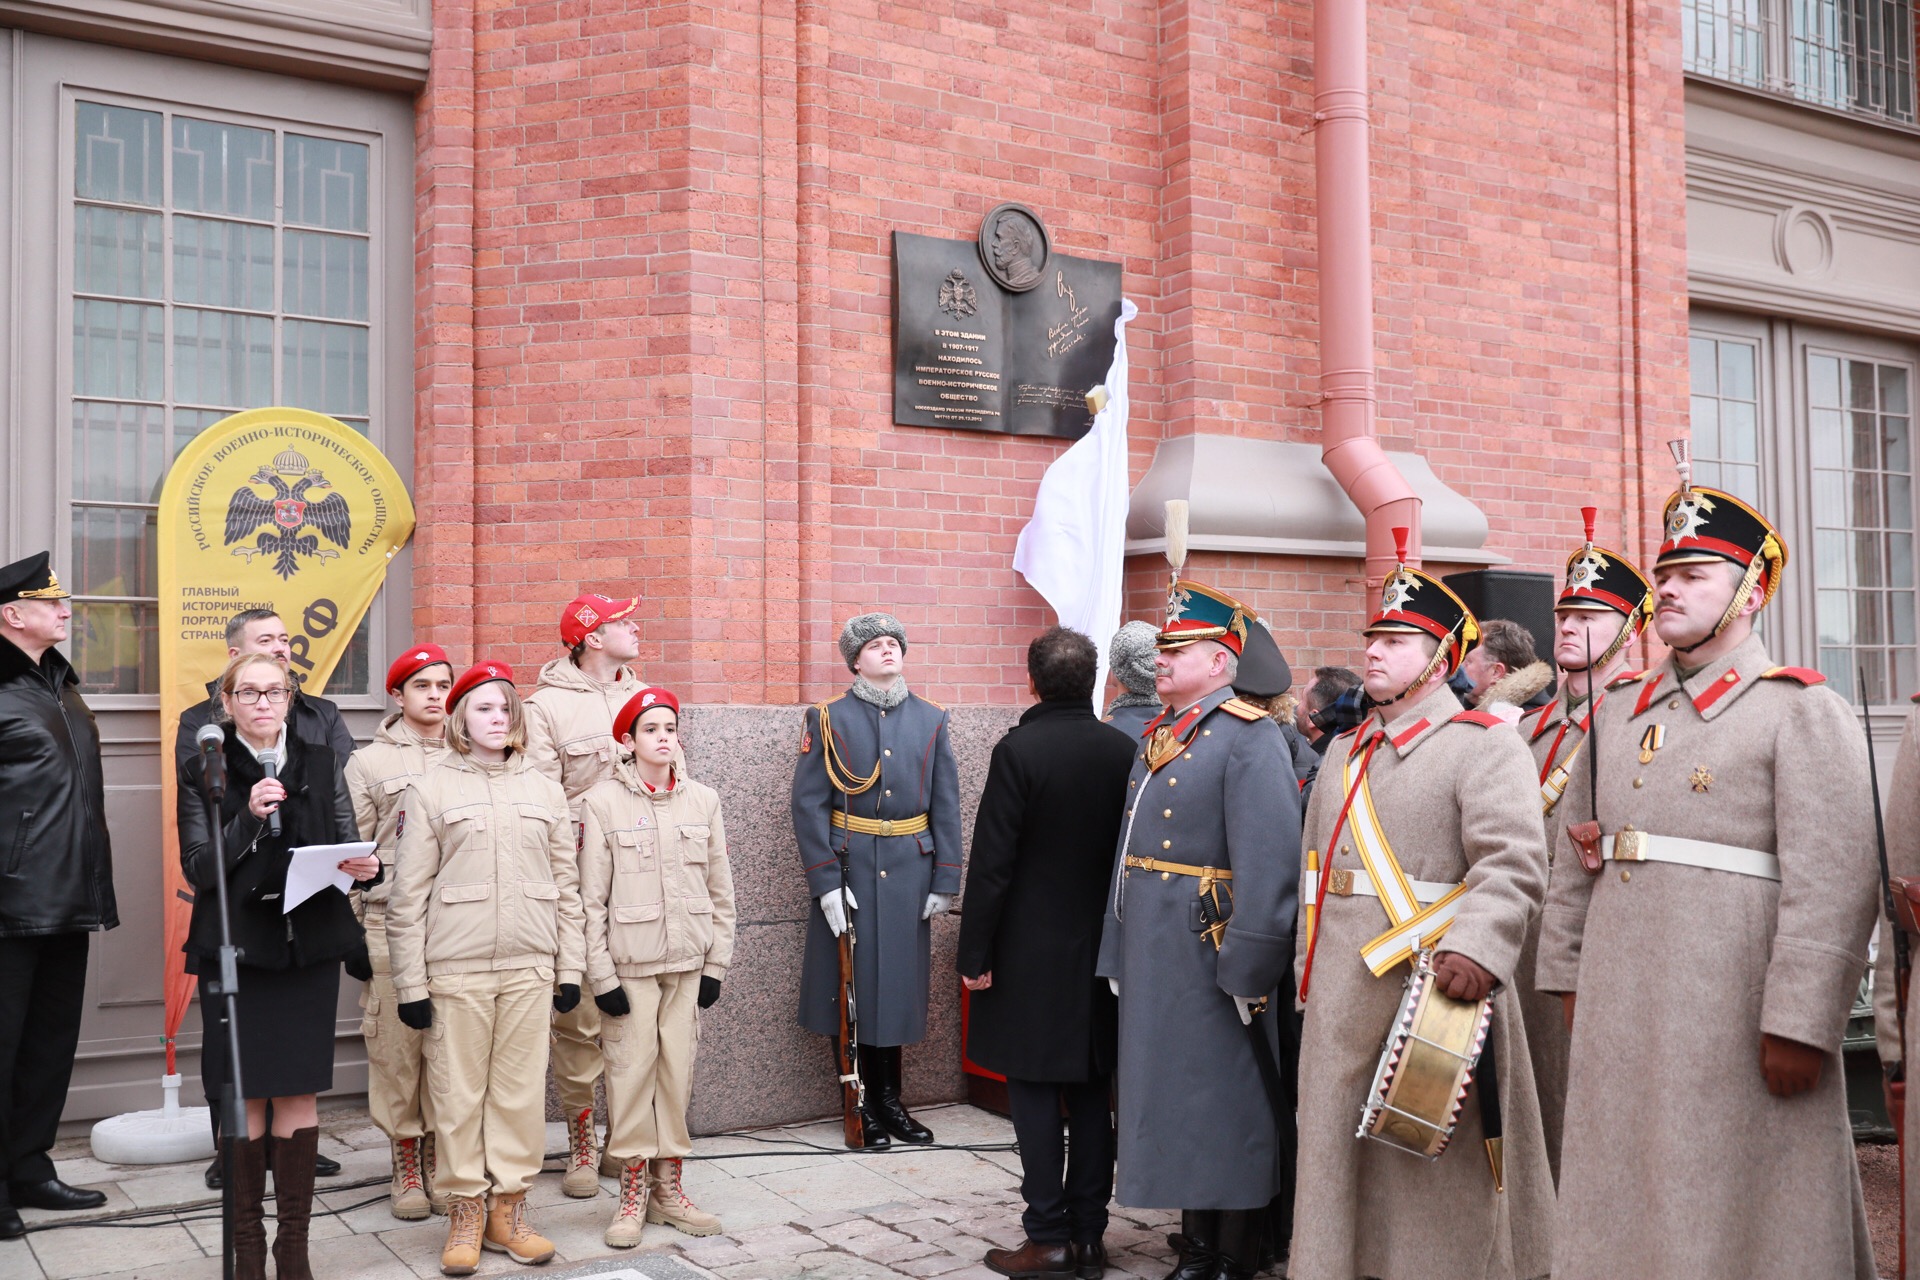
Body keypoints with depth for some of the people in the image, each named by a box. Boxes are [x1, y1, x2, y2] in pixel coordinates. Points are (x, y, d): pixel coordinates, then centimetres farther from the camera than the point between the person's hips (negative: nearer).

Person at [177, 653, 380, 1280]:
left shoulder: (322, 764, 8)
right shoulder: (204, 773, 1)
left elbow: (348, 847, 9)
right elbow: (199, 869, -5)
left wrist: (365, 867, -13)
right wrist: (249, 818, -19)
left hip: (309, 949, 2)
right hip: (235, 950, -2)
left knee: (300, 1095, 5)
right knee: (245, 1098, 2)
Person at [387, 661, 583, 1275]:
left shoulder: (544, 791, 10)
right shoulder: (430, 790, 2)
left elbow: (566, 885, 12)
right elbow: (407, 895, -1)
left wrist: (569, 967, 8)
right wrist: (411, 982, -4)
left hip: (529, 967, 3)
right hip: (455, 968, -2)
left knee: (521, 1088, 5)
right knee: (458, 1092, 2)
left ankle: (508, 1208, 17)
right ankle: (465, 1212, 15)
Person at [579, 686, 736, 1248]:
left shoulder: (703, 801, 5)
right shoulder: (602, 802, -4)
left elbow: (720, 890, 9)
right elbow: (591, 897, -5)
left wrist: (716, 964, 5)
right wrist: (601, 975, -9)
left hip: (688, 963, 3)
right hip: (629, 964, -3)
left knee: (678, 1070, 7)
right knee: (631, 1071, -1)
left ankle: (669, 1187, 20)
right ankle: (633, 1192, 12)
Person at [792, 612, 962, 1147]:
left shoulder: (931, 719, 8)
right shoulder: (829, 719, -1)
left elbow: (946, 805, 8)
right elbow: (809, 803, -5)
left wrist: (945, 880, 2)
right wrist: (824, 880, -12)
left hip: (908, 870, 3)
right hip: (848, 868, -2)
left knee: (899, 981, 9)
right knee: (850, 982, 3)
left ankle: (890, 1099, 22)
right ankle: (861, 1105, 16)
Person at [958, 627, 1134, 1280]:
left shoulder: (1019, 751, -14)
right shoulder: (1124, 750, 0)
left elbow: (992, 862, -14)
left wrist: (975, 953, -8)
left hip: (1031, 954, -5)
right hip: (1103, 950, 5)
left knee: (1036, 1096, 3)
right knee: (1091, 1096, 11)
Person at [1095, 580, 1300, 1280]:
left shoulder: (1249, 737, -13)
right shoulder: (1155, 738, 14)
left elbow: (1271, 860, -20)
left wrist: (1247, 967, -21)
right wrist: (1117, 951, 13)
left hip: (1208, 957, -8)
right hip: (1150, 953, 8)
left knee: (1225, 1104, 3)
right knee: (1171, 1099, 15)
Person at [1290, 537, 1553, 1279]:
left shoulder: (1484, 746, -7)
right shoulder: (1343, 752, 17)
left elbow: (1513, 861, -21)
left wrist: (1477, 946, -36)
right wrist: (1310, 968, 19)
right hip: (1340, 1003, 7)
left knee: (1436, 1173, 3)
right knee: (1339, 1158, 14)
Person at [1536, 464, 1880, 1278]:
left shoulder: (1802, 712, -6)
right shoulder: (1621, 711, 14)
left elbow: (1835, 885, -14)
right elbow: (1575, 858, 16)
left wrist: (1798, 1028, -19)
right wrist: (1569, 979, 12)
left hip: (1732, 1019, -6)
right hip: (1619, 1013, 6)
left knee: (1735, 1213, 4)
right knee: (1621, 1209, 13)